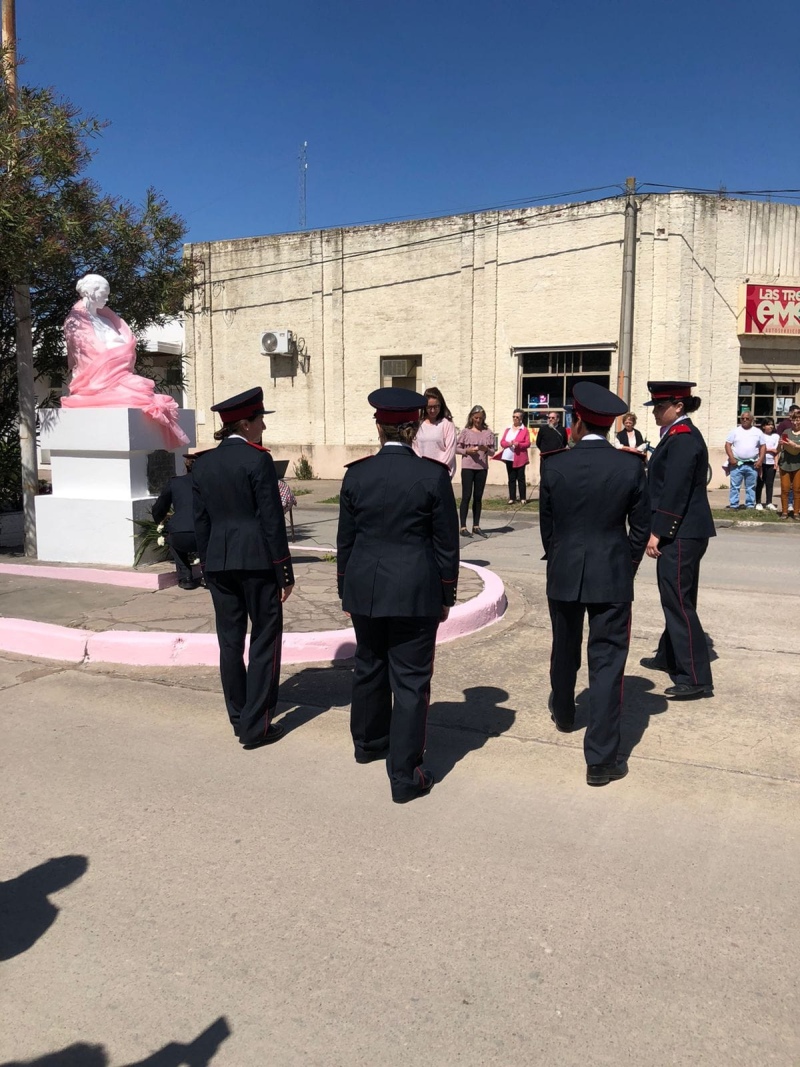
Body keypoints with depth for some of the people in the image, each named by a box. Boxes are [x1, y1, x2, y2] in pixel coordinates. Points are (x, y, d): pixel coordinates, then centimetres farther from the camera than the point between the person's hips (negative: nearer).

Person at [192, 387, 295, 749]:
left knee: (230, 642, 13)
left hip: (219, 563, 6)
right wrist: (285, 573, -7)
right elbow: (272, 520, -12)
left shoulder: (203, 464, 8)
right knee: (264, 641, 3)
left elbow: (201, 522, 11)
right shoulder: (258, 459, -10)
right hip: (257, 560, -6)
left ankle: (239, 718, 24)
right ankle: (255, 726, 4)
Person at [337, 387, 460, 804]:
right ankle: (404, 776, 7)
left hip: (365, 588, 3)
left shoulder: (356, 474, -2)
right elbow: (446, 543, -5)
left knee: (369, 666, 22)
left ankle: (368, 741, 42)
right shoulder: (433, 475, -9)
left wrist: (346, 590, 15)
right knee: (410, 680, 3)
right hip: (415, 592, -3)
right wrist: (446, 596, 6)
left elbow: (345, 539, 4)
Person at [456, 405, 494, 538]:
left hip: (482, 468, 3)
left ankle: (476, 526, 15)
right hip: (467, 467, -3)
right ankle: (463, 527, 0)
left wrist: (486, 449, -14)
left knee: (478, 497, 8)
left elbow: (492, 450, 7)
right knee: (466, 496, -3)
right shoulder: (465, 431, -1)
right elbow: (457, 448, 1)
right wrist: (467, 451, -16)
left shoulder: (488, 432, 5)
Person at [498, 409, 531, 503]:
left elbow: (528, 444, -4)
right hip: (509, 458, 4)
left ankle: (522, 498, 1)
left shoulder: (525, 429, 2)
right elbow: (502, 442, 8)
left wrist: (518, 444, -21)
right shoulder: (507, 429, 14)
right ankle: (512, 498, 7)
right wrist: (508, 443, -13)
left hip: (520, 458, -4)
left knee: (521, 478, -2)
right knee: (511, 478, 5)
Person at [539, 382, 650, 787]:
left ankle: (563, 714, 48)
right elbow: (640, 526, -1)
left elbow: (546, 524, 1)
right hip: (612, 578, -1)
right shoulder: (631, 465, -8)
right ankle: (601, 758, 4)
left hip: (563, 575, 2)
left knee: (564, 650, 23)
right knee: (606, 662, 2)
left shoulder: (553, 465, -8)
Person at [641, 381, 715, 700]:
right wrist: (660, 530, 20)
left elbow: (675, 492, -22)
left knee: (679, 601, -7)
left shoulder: (682, 439, -16)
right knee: (674, 597, 20)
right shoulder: (679, 435, 15)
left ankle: (696, 679, -3)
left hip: (682, 533, -11)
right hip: (682, 532, 11)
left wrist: (657, 533, -20)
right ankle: (670, 656, 35)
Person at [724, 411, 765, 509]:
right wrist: (731, 458, -11)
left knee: (751, 487, 7)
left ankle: (750, 506, 13)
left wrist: (760, 460, -3)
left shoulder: (758, 432, 9)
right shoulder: (735, 431, 5)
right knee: (735, 486, -1)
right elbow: (728, 444, 1)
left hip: (752, 465, 2)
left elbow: (763, 446, 9)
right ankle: (733, 506, 3)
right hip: (737, 464, -1)